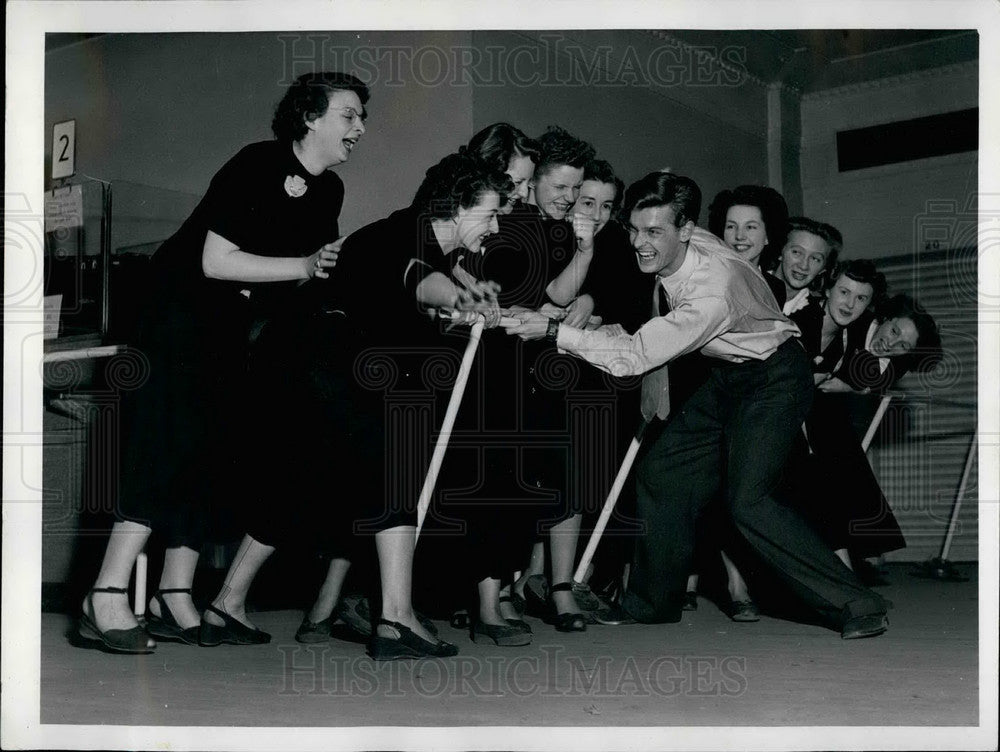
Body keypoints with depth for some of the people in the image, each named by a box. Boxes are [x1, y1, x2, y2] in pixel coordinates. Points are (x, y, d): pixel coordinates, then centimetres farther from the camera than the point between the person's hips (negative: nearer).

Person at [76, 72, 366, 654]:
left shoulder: (328, 191, 8)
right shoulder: (258, 166, -17)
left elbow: (314, 269, 17)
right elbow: (215, 260, -23)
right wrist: (303, 266, -22)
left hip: (235, 329, 9)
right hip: (180, 314, -9)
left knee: (215, 452, 2)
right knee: (169, 444, -19)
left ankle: (175, 600, 4)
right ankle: (106, 599, -23)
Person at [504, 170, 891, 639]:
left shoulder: (712, 291, -35)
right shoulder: (670, 253, -11)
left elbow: (634, 357, -32)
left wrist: (553, 331, -34)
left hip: (774, 376, -9)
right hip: (727, 375, 9)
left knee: (748, 500, -22)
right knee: (661, 473, 7)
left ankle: (856, 607, -14)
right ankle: (652, 602, 24)